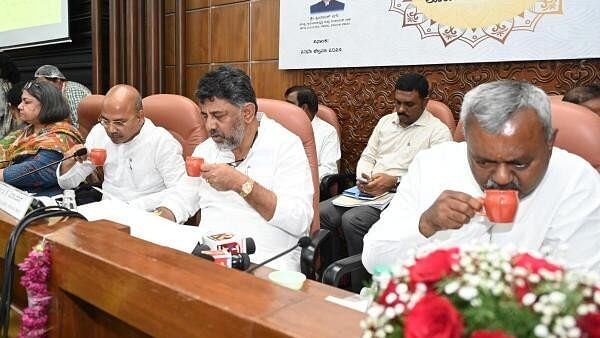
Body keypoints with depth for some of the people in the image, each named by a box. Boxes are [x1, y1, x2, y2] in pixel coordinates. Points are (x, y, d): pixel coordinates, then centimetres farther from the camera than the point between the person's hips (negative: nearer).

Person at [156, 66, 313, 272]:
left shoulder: (285, 145, -5)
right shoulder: (205, 149, 14)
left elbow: (300, 221, -16)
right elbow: (181, 201, 24)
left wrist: (240, 183, -20)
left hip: (265, 262, -5)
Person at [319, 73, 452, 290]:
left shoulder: (437, 131, -2)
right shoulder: (386, 121, 20)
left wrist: (394, 181, -20)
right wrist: (363, 178, -1)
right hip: (368, 191, 7)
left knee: (352, 220, -30)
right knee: (322, 212, -16)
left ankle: (362, 286, -13)